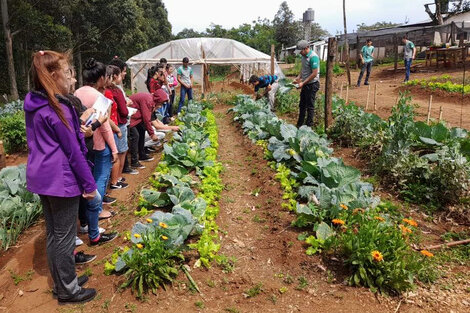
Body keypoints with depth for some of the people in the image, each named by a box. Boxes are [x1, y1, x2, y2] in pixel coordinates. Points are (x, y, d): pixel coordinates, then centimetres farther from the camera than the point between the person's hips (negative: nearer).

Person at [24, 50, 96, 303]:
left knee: (53, 233, 18)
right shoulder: (57, 109, -19)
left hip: (41, 176, 9)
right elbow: (74, 151, -18)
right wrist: (89, 185, -12)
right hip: (61, 179, -9)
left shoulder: (33, 105, 7)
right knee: (64, 236, 4)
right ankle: (68, 289, 20)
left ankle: (61, 281, 34)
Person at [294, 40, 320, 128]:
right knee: (302, 105, 15)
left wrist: (303, 83, -20)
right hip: (305, 84, 9)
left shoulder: (313, 57, -20)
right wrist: (298, 78, 4)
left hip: (312, 84, -9)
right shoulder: (304, 56, 7)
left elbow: (314, 74, -23)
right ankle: (299, 124, 26)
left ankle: (309, 125, 11)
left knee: (310, 106, 1)